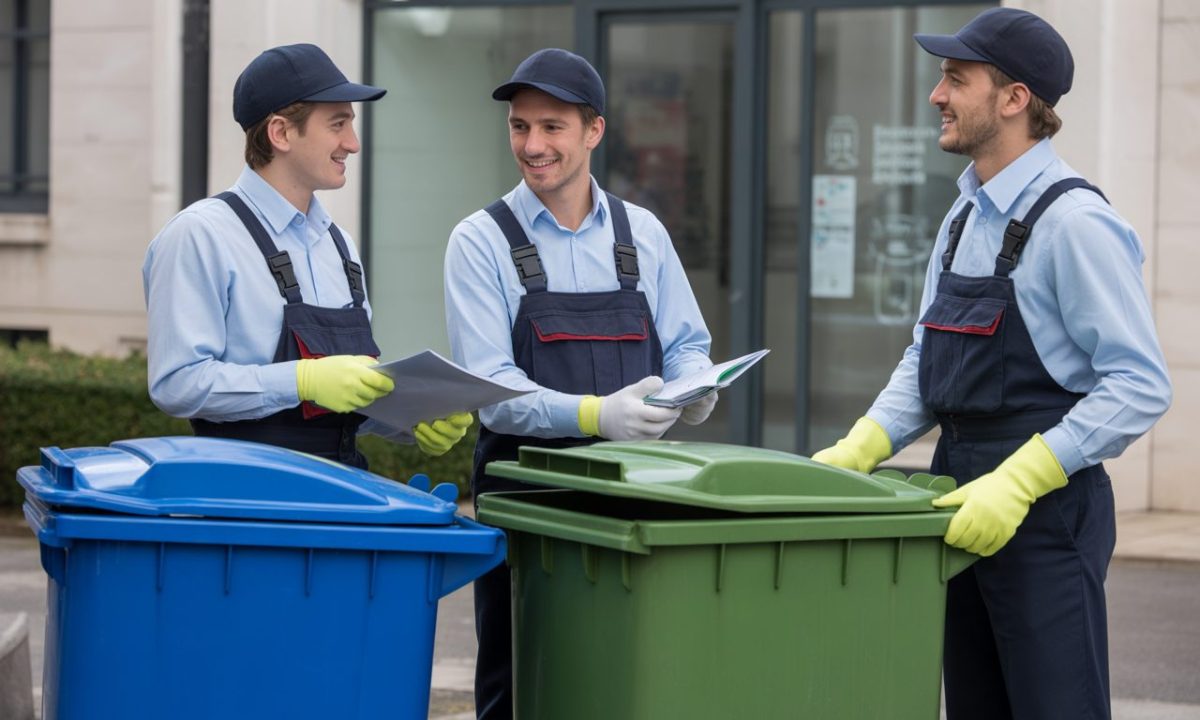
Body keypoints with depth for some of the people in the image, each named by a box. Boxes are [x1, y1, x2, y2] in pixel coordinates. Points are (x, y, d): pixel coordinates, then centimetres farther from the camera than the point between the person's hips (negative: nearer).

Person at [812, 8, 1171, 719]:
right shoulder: (964, 218, 13)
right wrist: (859, 450, 3)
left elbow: (1140, 386, -19)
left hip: (1044, 506, -9)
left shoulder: (1073, 221, -15)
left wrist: (1018, 482, -24)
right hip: (966, 502, 9)